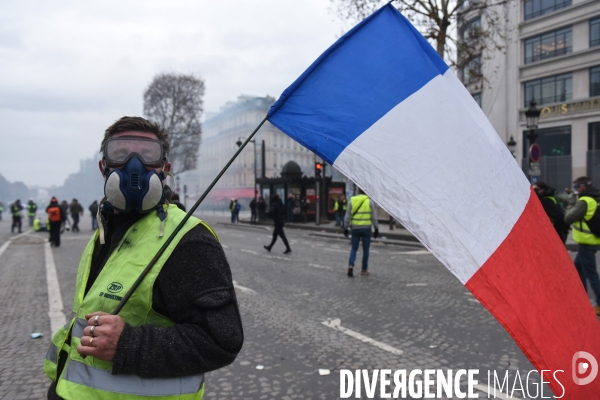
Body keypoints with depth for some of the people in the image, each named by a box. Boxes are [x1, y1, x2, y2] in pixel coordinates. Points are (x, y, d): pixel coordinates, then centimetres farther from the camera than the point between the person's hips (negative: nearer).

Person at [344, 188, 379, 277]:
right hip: (366, 228, -1)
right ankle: (364, 270, 13)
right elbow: (374, 217, -2)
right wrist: (376, 228, 5)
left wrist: (346, 227, 10)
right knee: (365, 249, 8)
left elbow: (347, 216, 3)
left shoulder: (351, 201, 2)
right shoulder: (369, 201, -2)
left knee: (354, 248, 10)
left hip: (355, 228, 2)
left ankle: (351, 265, -11)